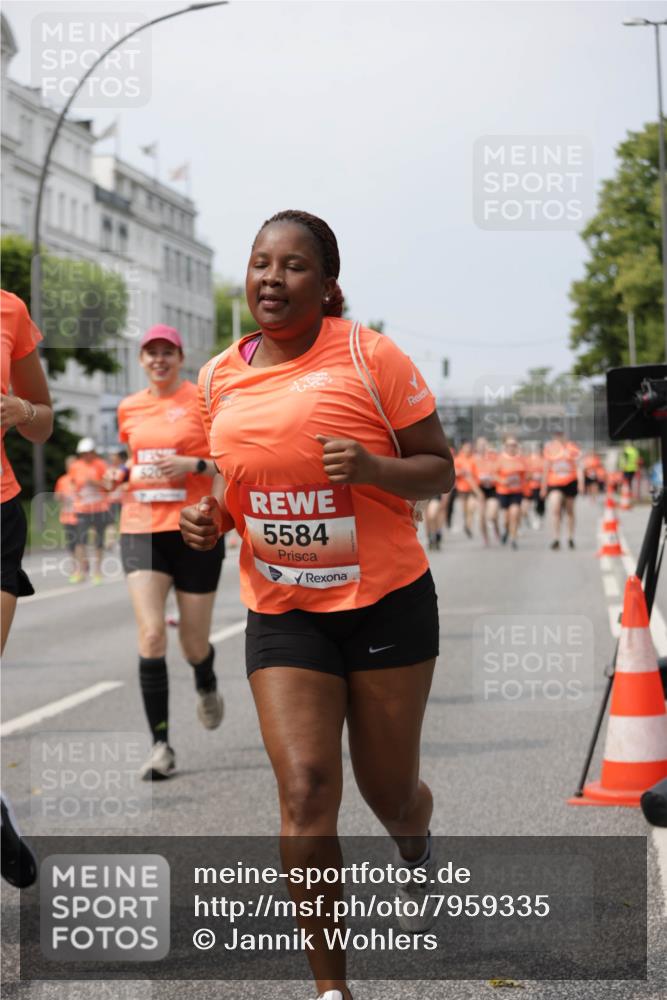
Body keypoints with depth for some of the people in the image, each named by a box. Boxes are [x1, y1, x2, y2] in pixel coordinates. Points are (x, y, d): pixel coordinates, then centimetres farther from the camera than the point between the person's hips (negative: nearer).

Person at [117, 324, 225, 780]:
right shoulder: (130, 409, 10)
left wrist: (194, 464, -19)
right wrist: (123, 474, 6)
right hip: (141, 529, 3)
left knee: (194, 645, 7)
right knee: (151, 636, -14)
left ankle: (207, 686, 45)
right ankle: (162, 745, -7)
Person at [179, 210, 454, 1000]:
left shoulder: (369, 356, -10)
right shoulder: (219, 378, 3)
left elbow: (440, 470, -5)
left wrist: (373, 468, -25)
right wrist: (209, 516, -2)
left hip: (387, 601, -2)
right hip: (281, 611, 2)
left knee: (388, 790, 11)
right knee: (305, 791, -11)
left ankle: (417, 853, 51)